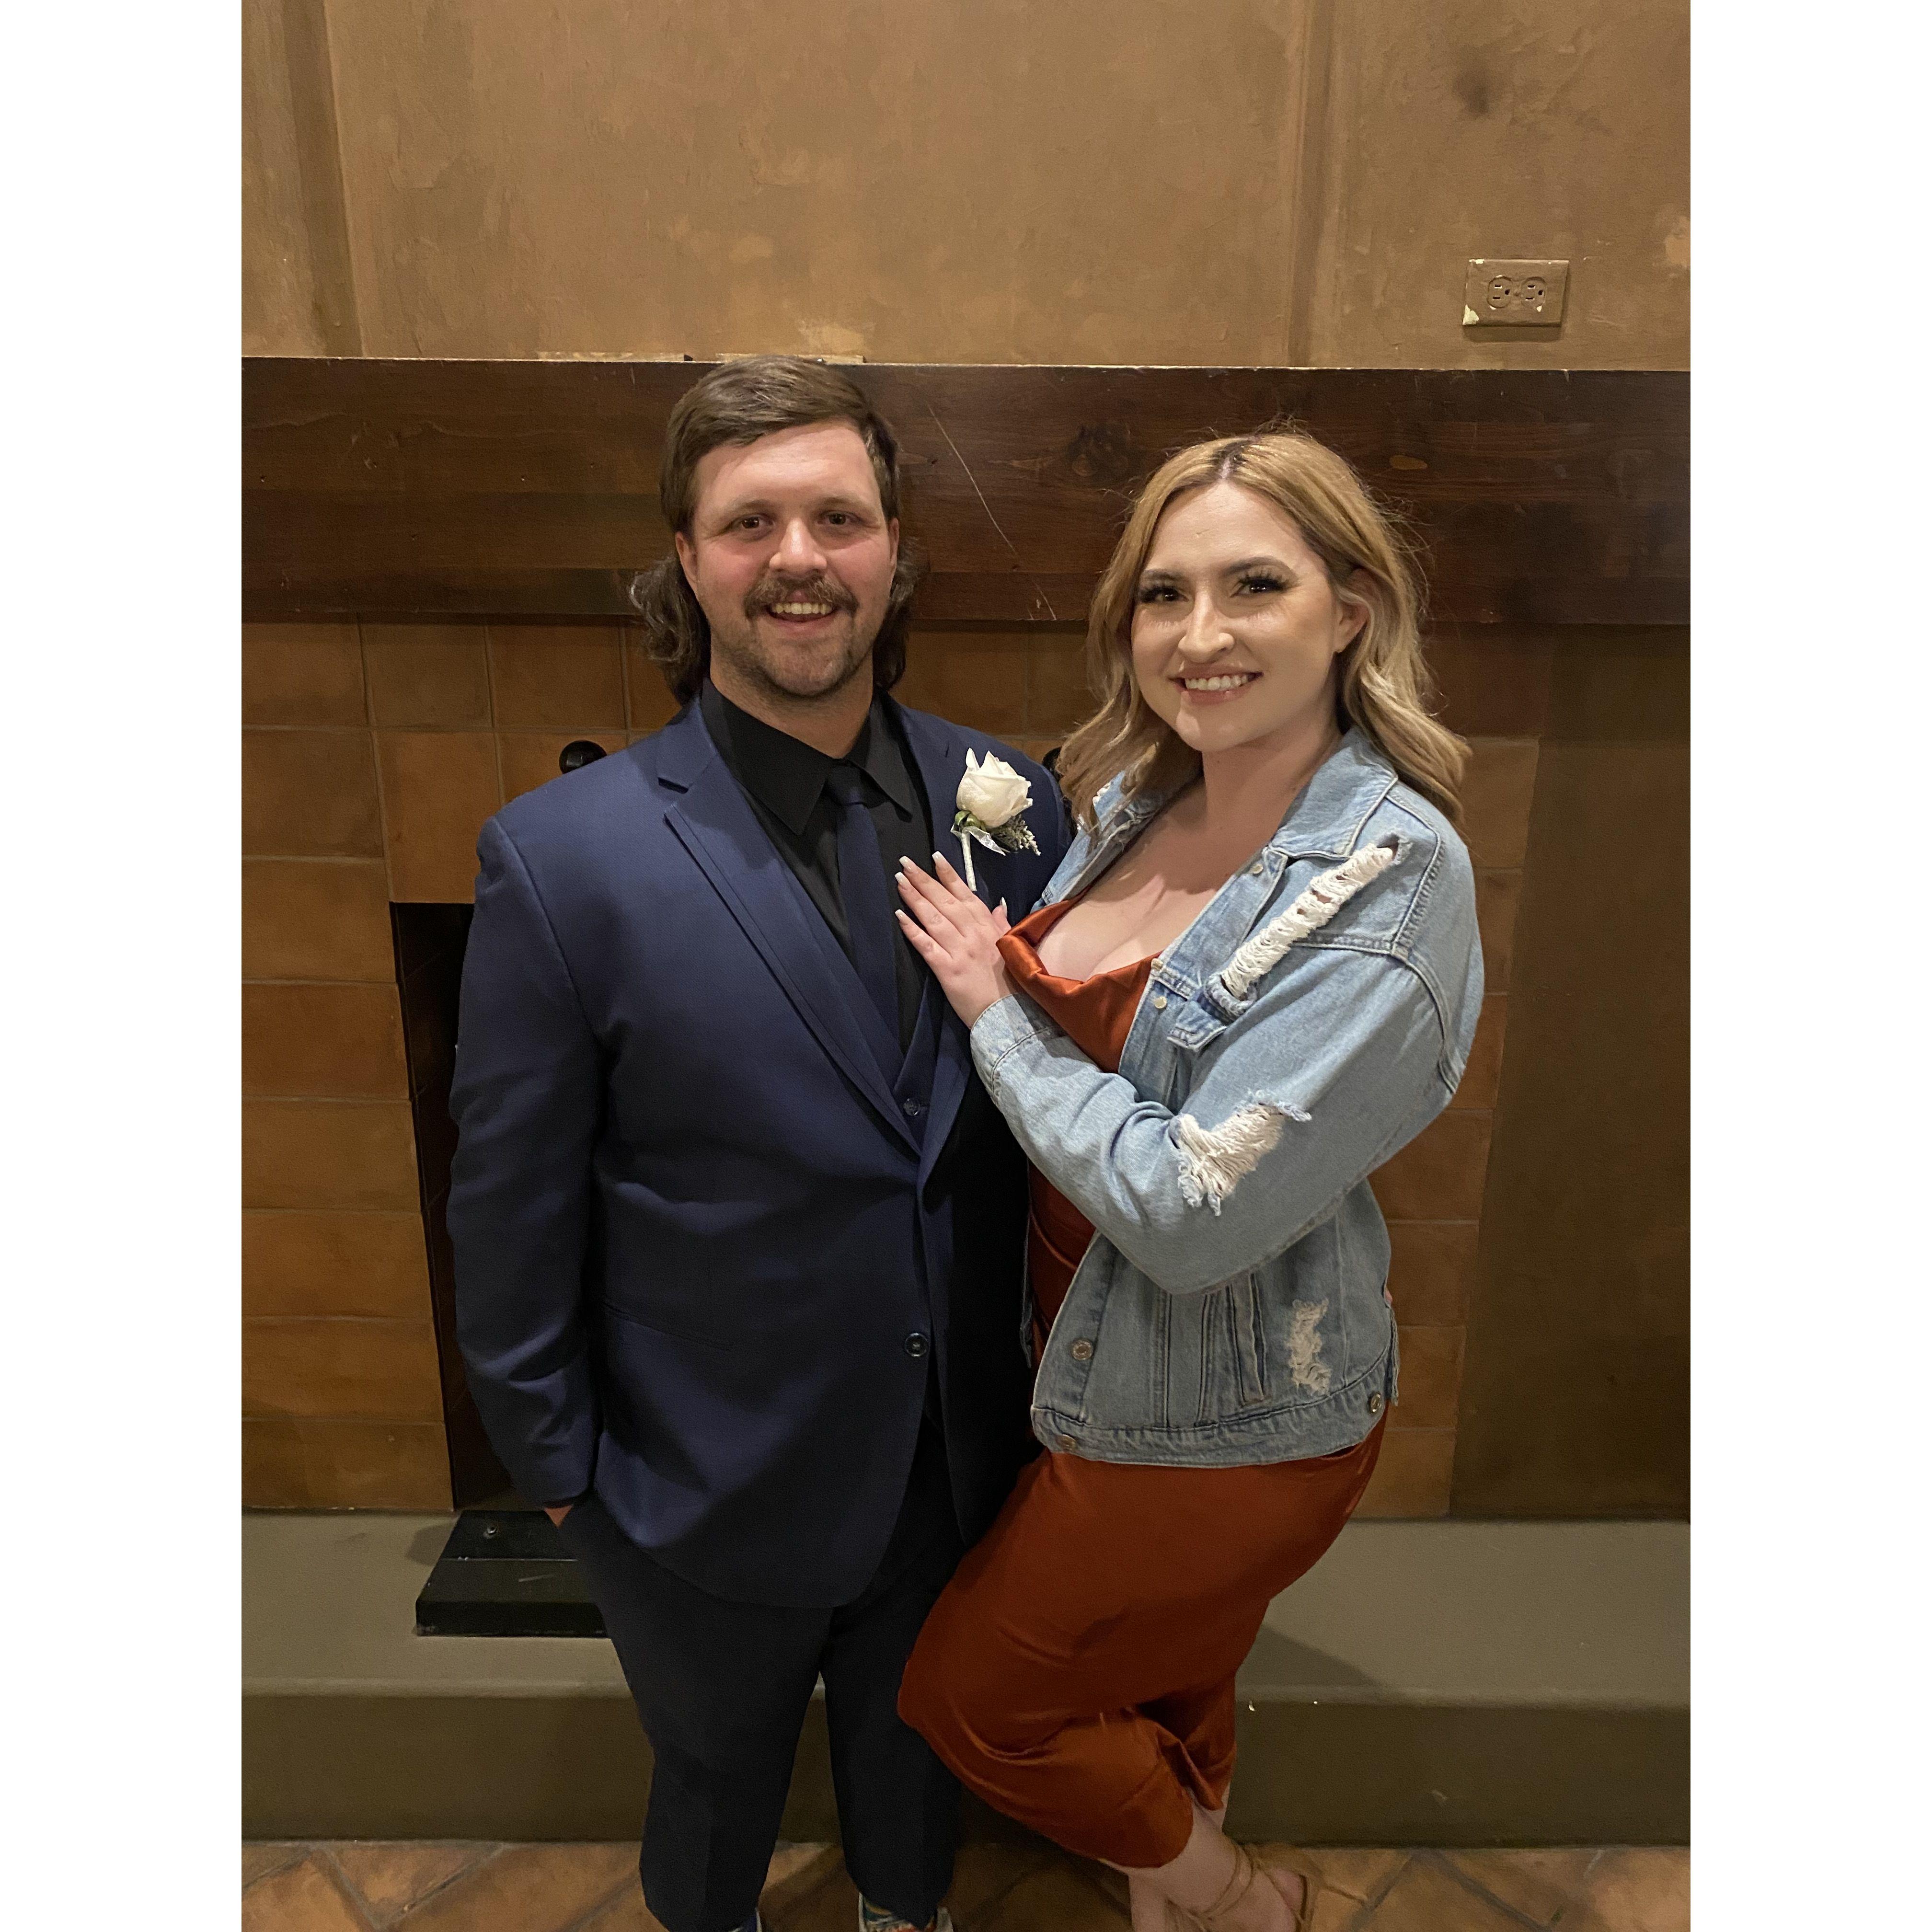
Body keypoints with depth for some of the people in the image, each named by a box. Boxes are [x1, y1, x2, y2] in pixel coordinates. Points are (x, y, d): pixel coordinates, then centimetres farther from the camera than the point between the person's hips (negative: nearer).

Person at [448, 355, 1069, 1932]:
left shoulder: (1009, 806, -9)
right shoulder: (564, 856, -20)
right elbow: (512, 1213, -12)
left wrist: (1036, 1381, 1)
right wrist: (558, 1463, -5)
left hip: (956, 1462, 3)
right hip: (716, 1494, -2)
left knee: (919, 1751, 30)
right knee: (719, 1781, 27)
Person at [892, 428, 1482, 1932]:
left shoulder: (1392, 880, -27)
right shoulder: (1134, 802, -3)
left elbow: (1194, 1211, -30)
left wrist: (996, 1010, -20)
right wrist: (979, 946, -6)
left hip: (1224, 1426, -7)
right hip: (1106, 1351, 7)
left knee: (972, 1694, 13)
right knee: (1162, 1702, 29)